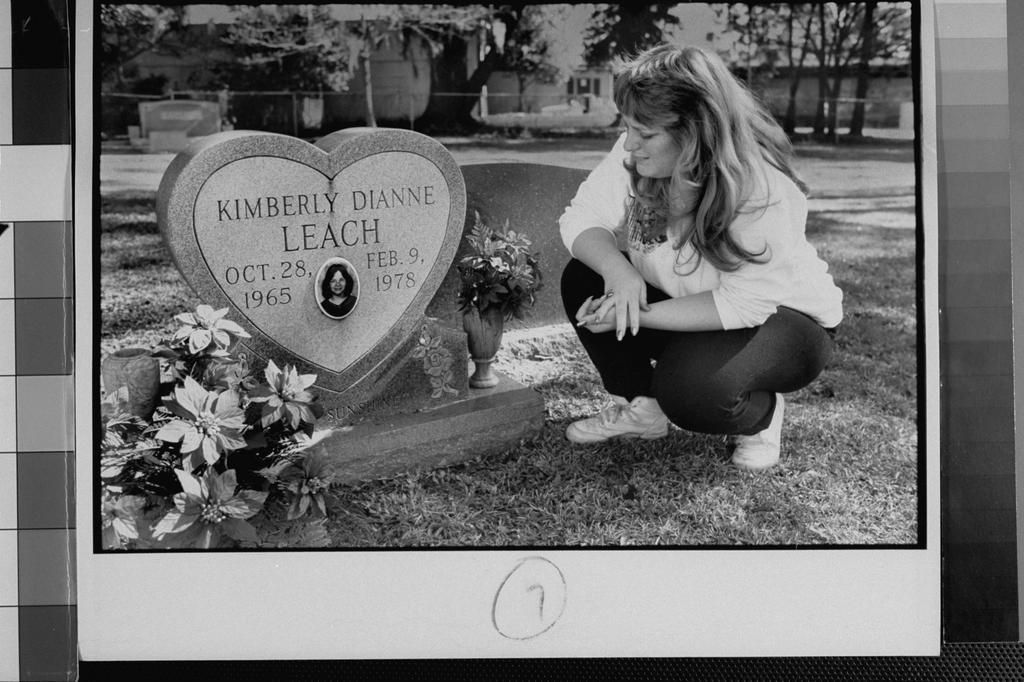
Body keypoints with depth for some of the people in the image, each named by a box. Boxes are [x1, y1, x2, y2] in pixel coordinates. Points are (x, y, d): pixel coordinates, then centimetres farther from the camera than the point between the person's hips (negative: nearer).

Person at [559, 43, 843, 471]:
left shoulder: (763, 192, -33)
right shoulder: (635, 155, -17)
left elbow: (743, 304, -33)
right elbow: (581, 219, -15)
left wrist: (638, 314, -36)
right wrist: (618, 271, -36)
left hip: (781, 318, -6)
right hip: (684, 302, 6)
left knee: (690, 388, -35)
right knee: (582, 279, -13)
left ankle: (762, 414, 3)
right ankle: (640, 407, 4)